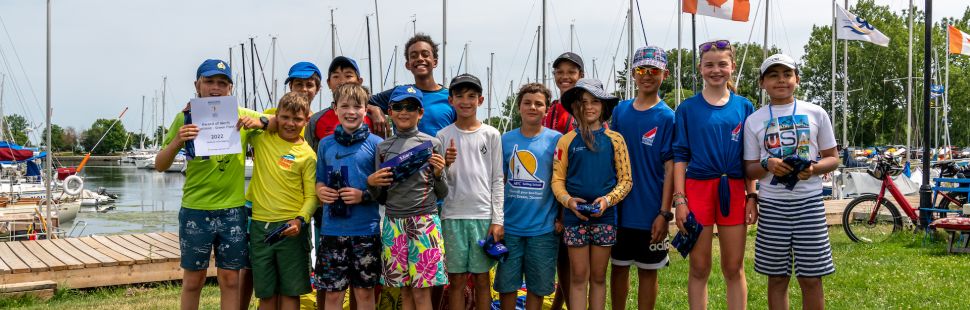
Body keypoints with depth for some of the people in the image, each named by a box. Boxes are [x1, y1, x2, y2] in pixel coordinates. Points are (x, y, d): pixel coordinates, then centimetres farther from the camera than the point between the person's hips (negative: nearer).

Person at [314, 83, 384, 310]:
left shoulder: (375, 144, -1)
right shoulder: (326, 144, 8)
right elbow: (320, 180, 17)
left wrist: (363, 195, -15)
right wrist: (320, 191, -5)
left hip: (366, 229, -2)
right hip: (332, 229, 2)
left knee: (365, 291, 7)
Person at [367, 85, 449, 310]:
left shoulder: (433, 144, 3)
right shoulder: (383, 148, 10)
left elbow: (442, 194, 6)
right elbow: (381, 198, 14)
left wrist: (438, 174, -12)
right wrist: (371, 183, -6)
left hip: (424, 222, -3)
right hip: (393, 223, 3)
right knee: (405, 292, 7)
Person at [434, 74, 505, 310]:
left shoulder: (491, 135, 4)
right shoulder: (443, 136, 5)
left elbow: (497, 180, 3)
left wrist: (498, 219, -3)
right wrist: (445, 166, -16)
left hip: (483, 216, 0)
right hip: (452, 216, 0)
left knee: (482, 279, 6)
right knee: (456, 280, 5)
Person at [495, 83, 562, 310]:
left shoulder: (556, 140, -2)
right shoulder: (505, 140, 4)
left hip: (543, 228, -1)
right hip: (509, 226, 2)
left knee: (538, 286, 9)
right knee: (506, 284, 8)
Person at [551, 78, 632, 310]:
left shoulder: (614, 139, 3)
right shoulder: (567, 140, 4)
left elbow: (625, 180, 2)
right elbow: (557, 179, 3)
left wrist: (607, 199, -13)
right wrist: (568, 200, -14)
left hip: (604, 215, 0)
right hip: (575, 216, 0)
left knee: (598, 276, 8)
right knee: (578, 277, 3)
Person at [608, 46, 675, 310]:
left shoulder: (667, 117, -7)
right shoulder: (620, 110, 5)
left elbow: (670, 168, -9)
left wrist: (664, 213, -13)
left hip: (650, 211, -4)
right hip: (619, 208, 4)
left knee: (647, 270, 8)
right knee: (619, 266, 13)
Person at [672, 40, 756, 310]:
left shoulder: (744, 107, 7)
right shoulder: (687, 108, 3)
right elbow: (680, 155, 1)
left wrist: (752, 197, 2)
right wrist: (679, 199, -6)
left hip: (734, 191, 1)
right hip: (698, 188, -1)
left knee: (734, 269, 7)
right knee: (699, 269, 4)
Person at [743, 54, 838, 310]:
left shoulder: (816, 114, 5)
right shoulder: (754, 120, 5)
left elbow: (833, 158, 9)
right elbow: (750, 170, 7)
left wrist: (814, 169, -13)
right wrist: (767, 165, -15)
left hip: (809, 202, 0)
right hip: (772, 204, 1)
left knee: (811, 279, 1)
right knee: (777, 278, 7)